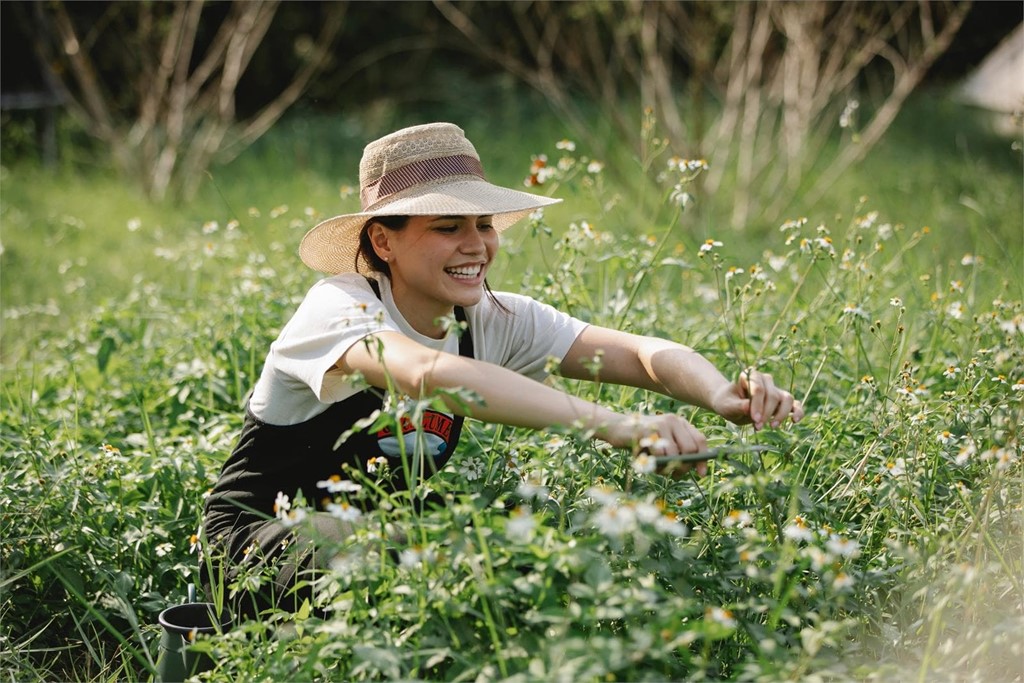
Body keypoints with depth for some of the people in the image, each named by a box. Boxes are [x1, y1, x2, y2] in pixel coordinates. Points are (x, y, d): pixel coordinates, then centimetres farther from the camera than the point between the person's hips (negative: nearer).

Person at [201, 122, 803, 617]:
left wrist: (724, 397, -44)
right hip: (260, 544, -5)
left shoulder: (494, 321, -8)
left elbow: (639, 351, -21)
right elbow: (430, 374, -48)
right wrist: (616, 425, -58)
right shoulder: (341, 308, -25)